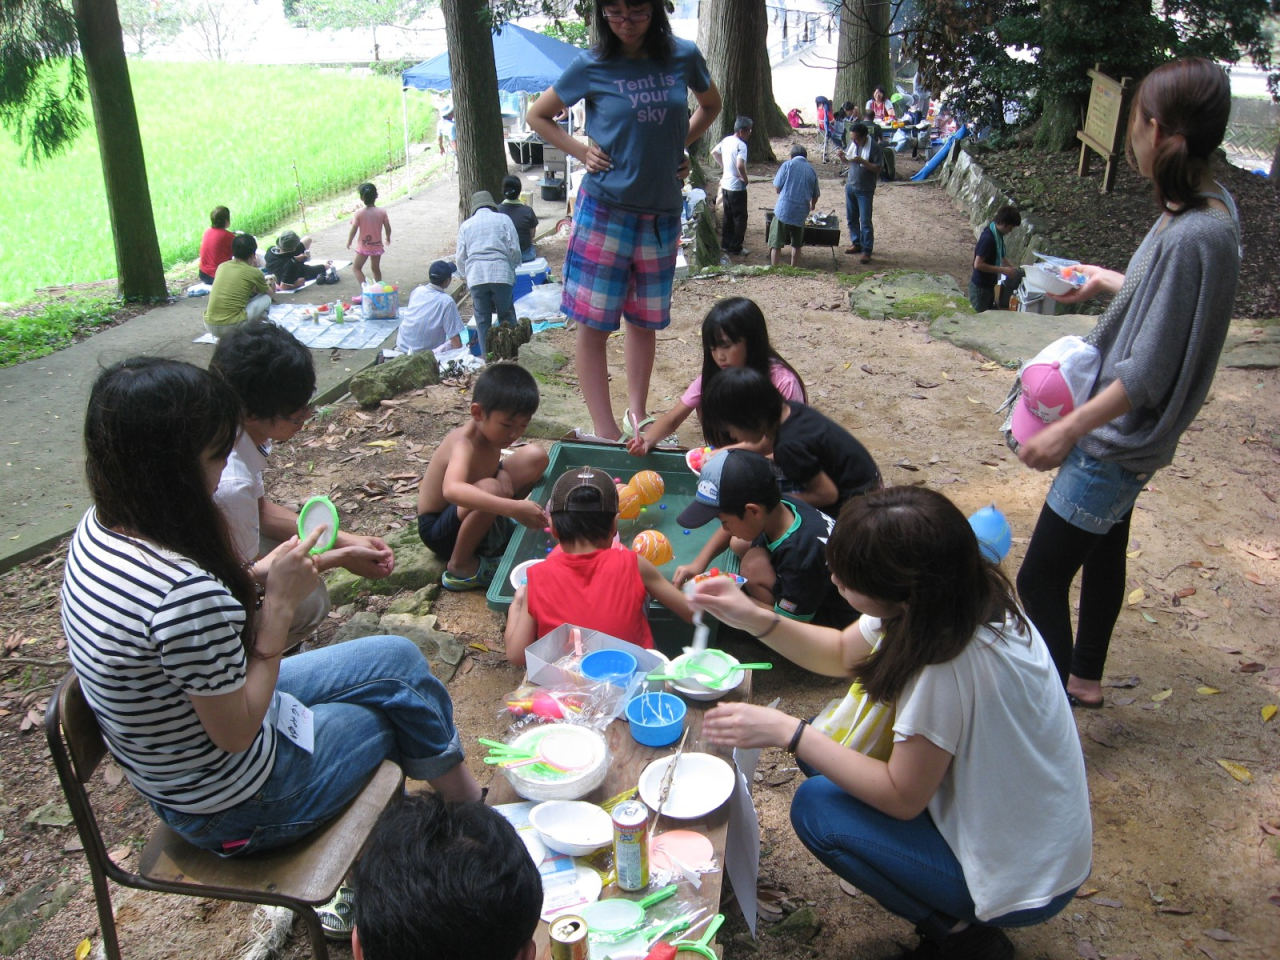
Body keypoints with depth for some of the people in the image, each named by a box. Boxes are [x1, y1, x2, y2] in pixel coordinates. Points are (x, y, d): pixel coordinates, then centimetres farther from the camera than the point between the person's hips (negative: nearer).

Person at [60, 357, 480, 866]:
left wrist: (251, 580, -10)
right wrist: (278, 603, -21)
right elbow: (236, 733, -25)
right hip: (233, 808, -8)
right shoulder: (187, 594, -38)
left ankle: (454, 782, 35)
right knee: (403, 695, 14)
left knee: (398, 657, 14)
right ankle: (461, 791, 41)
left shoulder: (96, 530, -9)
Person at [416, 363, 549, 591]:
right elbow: (452, 490, -54)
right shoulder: (464, 444, -33)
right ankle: (460, 566, -18)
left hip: (470, 508, 8)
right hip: (439, 529, -8)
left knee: (535, 456, -4)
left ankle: (500, 524, 7)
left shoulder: (489, 429, -9)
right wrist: (513, 507, -63)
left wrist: (501, 472, -15)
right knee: (490, 489, -40)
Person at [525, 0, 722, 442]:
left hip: (662, 212, 3)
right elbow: (537, 115, 7)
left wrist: (680, 144, 7)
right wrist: (582, 152, -5)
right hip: (605, 210, -3)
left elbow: (711, 104, 21)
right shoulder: (592, 66, -5)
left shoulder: (683, 56, 1)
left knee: (644, 319, 13)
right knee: (592, 323, -4)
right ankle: (604, 431, 4)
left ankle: (637, 416, 27)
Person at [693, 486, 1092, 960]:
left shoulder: (952, 666, -36)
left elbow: (901, 799, -23)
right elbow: (840, 653, 5)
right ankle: (950, 912, 16)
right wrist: (756, 619, -9)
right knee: (822, 750, 4)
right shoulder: (954, 600, -11)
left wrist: (787, 732, -23)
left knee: (816, 808, -13)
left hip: (1026, 879, -8)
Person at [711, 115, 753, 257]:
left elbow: (714, 152, 19)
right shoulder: (741, 145, -21)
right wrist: (745, 179, -17)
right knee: (740, 218, 2)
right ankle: (736, 248, 6)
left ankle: (725, 245, 25)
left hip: (725, 185, 8)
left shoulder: (726, 140, 4)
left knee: (728, 216, 18)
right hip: (737, 187, -8)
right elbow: (740, 166, -33)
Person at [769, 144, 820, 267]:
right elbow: (816, 195, 18)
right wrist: (812, 206, 39)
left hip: (783, 210, -3)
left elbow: (777, 187, -3)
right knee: (797, 244, 18)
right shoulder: (811, 170, 11)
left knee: (776, 244, 3)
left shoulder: (788, 165, -1)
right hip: (801, 212, 4)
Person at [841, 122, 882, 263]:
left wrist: (862, 161, -29)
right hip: (851, 186, 7)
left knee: (865, 222, -6)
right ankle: (856, 243, 32)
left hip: (865, 190, -7)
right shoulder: (853, 143, 1)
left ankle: (867, 251, -1)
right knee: (851, 218, 16)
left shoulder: (875, 147, -17)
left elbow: (878, 168, -18)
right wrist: (843, 156, -8)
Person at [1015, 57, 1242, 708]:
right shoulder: (1209, 207, 1)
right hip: (1121, 436, 10)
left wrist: (1068, 430, -20)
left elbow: (1146, 376, -27)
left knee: (1040, 578, -4)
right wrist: (1107, 282, 29)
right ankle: (1084, 679, 44)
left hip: (1116, 444, -10)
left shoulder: (1190, 237, -29)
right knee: (1103, 551, 24)